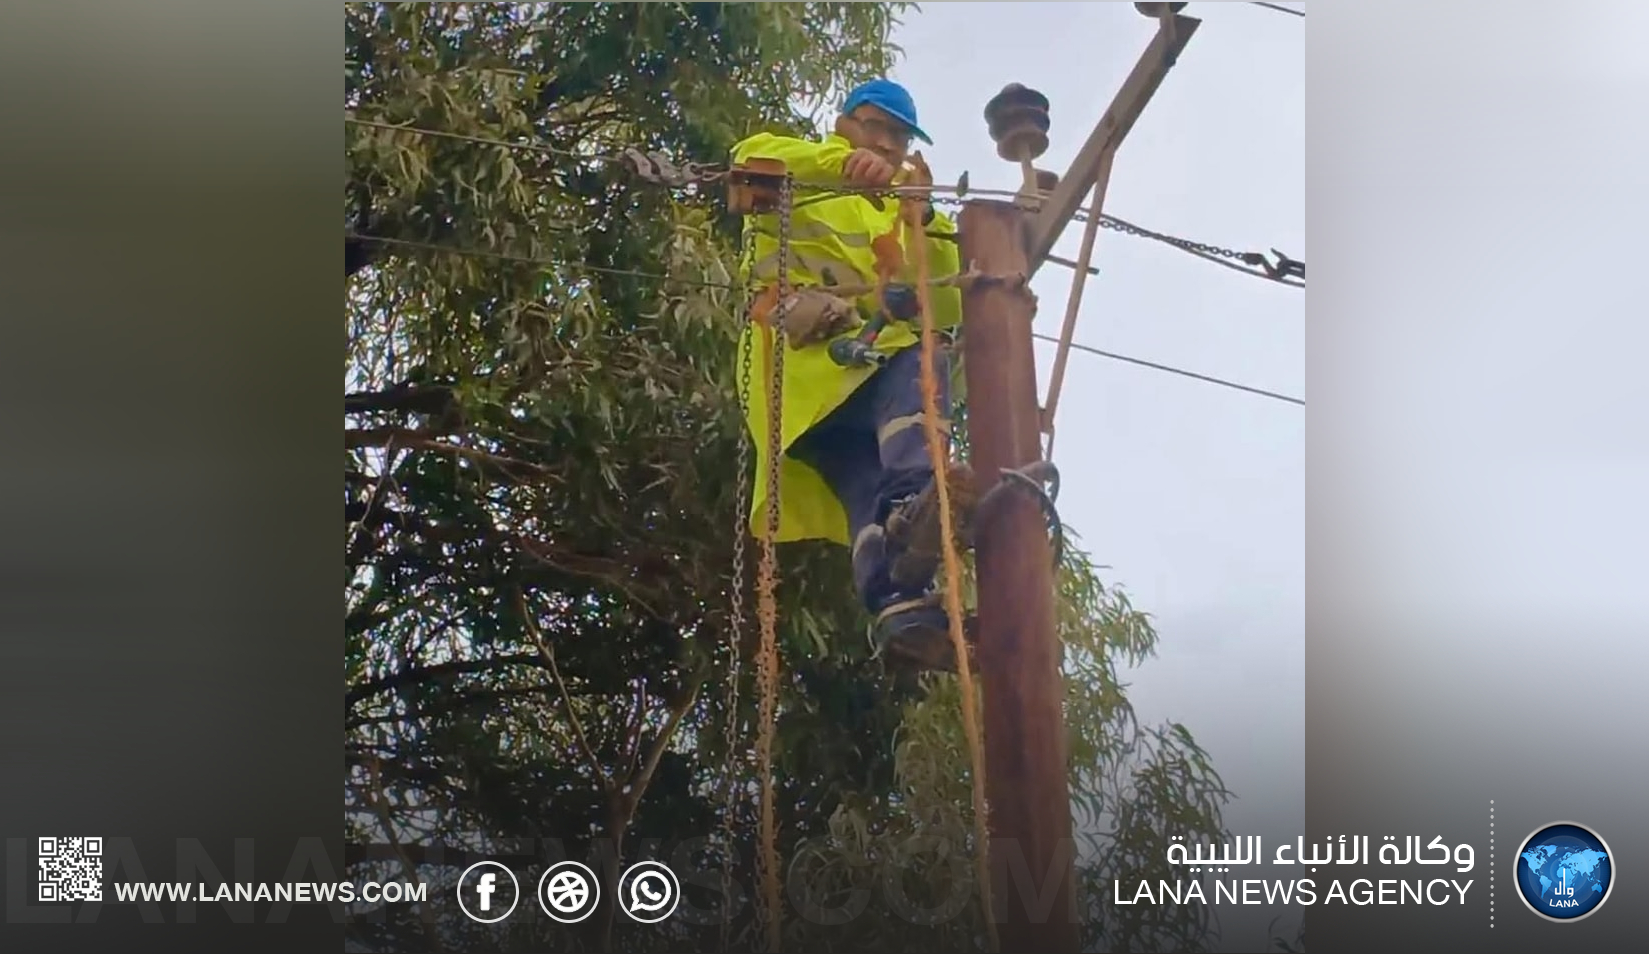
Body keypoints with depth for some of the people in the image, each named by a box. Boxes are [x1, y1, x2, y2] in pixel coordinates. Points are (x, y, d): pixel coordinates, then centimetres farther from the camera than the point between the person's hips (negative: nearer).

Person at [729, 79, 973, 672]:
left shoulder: (902, 219, 39)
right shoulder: (801, 184, 25)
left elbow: (948, 309, 21)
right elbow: (751, 156, -2)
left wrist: (928, 227, 5)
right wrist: (841, 160, -17)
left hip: (872, 376, 5)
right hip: (806, 360, -5)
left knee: (873, 490, -24)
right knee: (920, 366, -33)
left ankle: (898, 610, -48)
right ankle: (913, 501, -58)